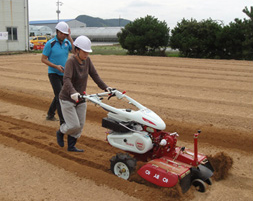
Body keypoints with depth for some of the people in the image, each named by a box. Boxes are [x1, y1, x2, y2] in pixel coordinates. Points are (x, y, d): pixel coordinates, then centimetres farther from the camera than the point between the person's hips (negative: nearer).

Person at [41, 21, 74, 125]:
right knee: (60, 97, -12)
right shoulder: (50, 43, -11)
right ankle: (63, 122, -10)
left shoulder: (67, 42, 3)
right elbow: (43, 59, -8)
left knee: (59, 96, 18)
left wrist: (70, 38, -15)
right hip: (54, 74, -6)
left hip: (64, 74, 6)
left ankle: (50, 115, 37)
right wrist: (56, 66, -19)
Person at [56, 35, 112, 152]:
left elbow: (94, 75, 2)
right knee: (74, 125, -7)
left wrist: (105, 87, -8)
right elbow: (66, 79, -36)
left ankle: (71, 146, 24)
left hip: (80, 98, 6)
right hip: (67, 98, -6)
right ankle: (60, 133, 25)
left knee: (80, 125, 7)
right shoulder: (71, 61, -22)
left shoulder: (87, 60, -3)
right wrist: (73, 93, -52)